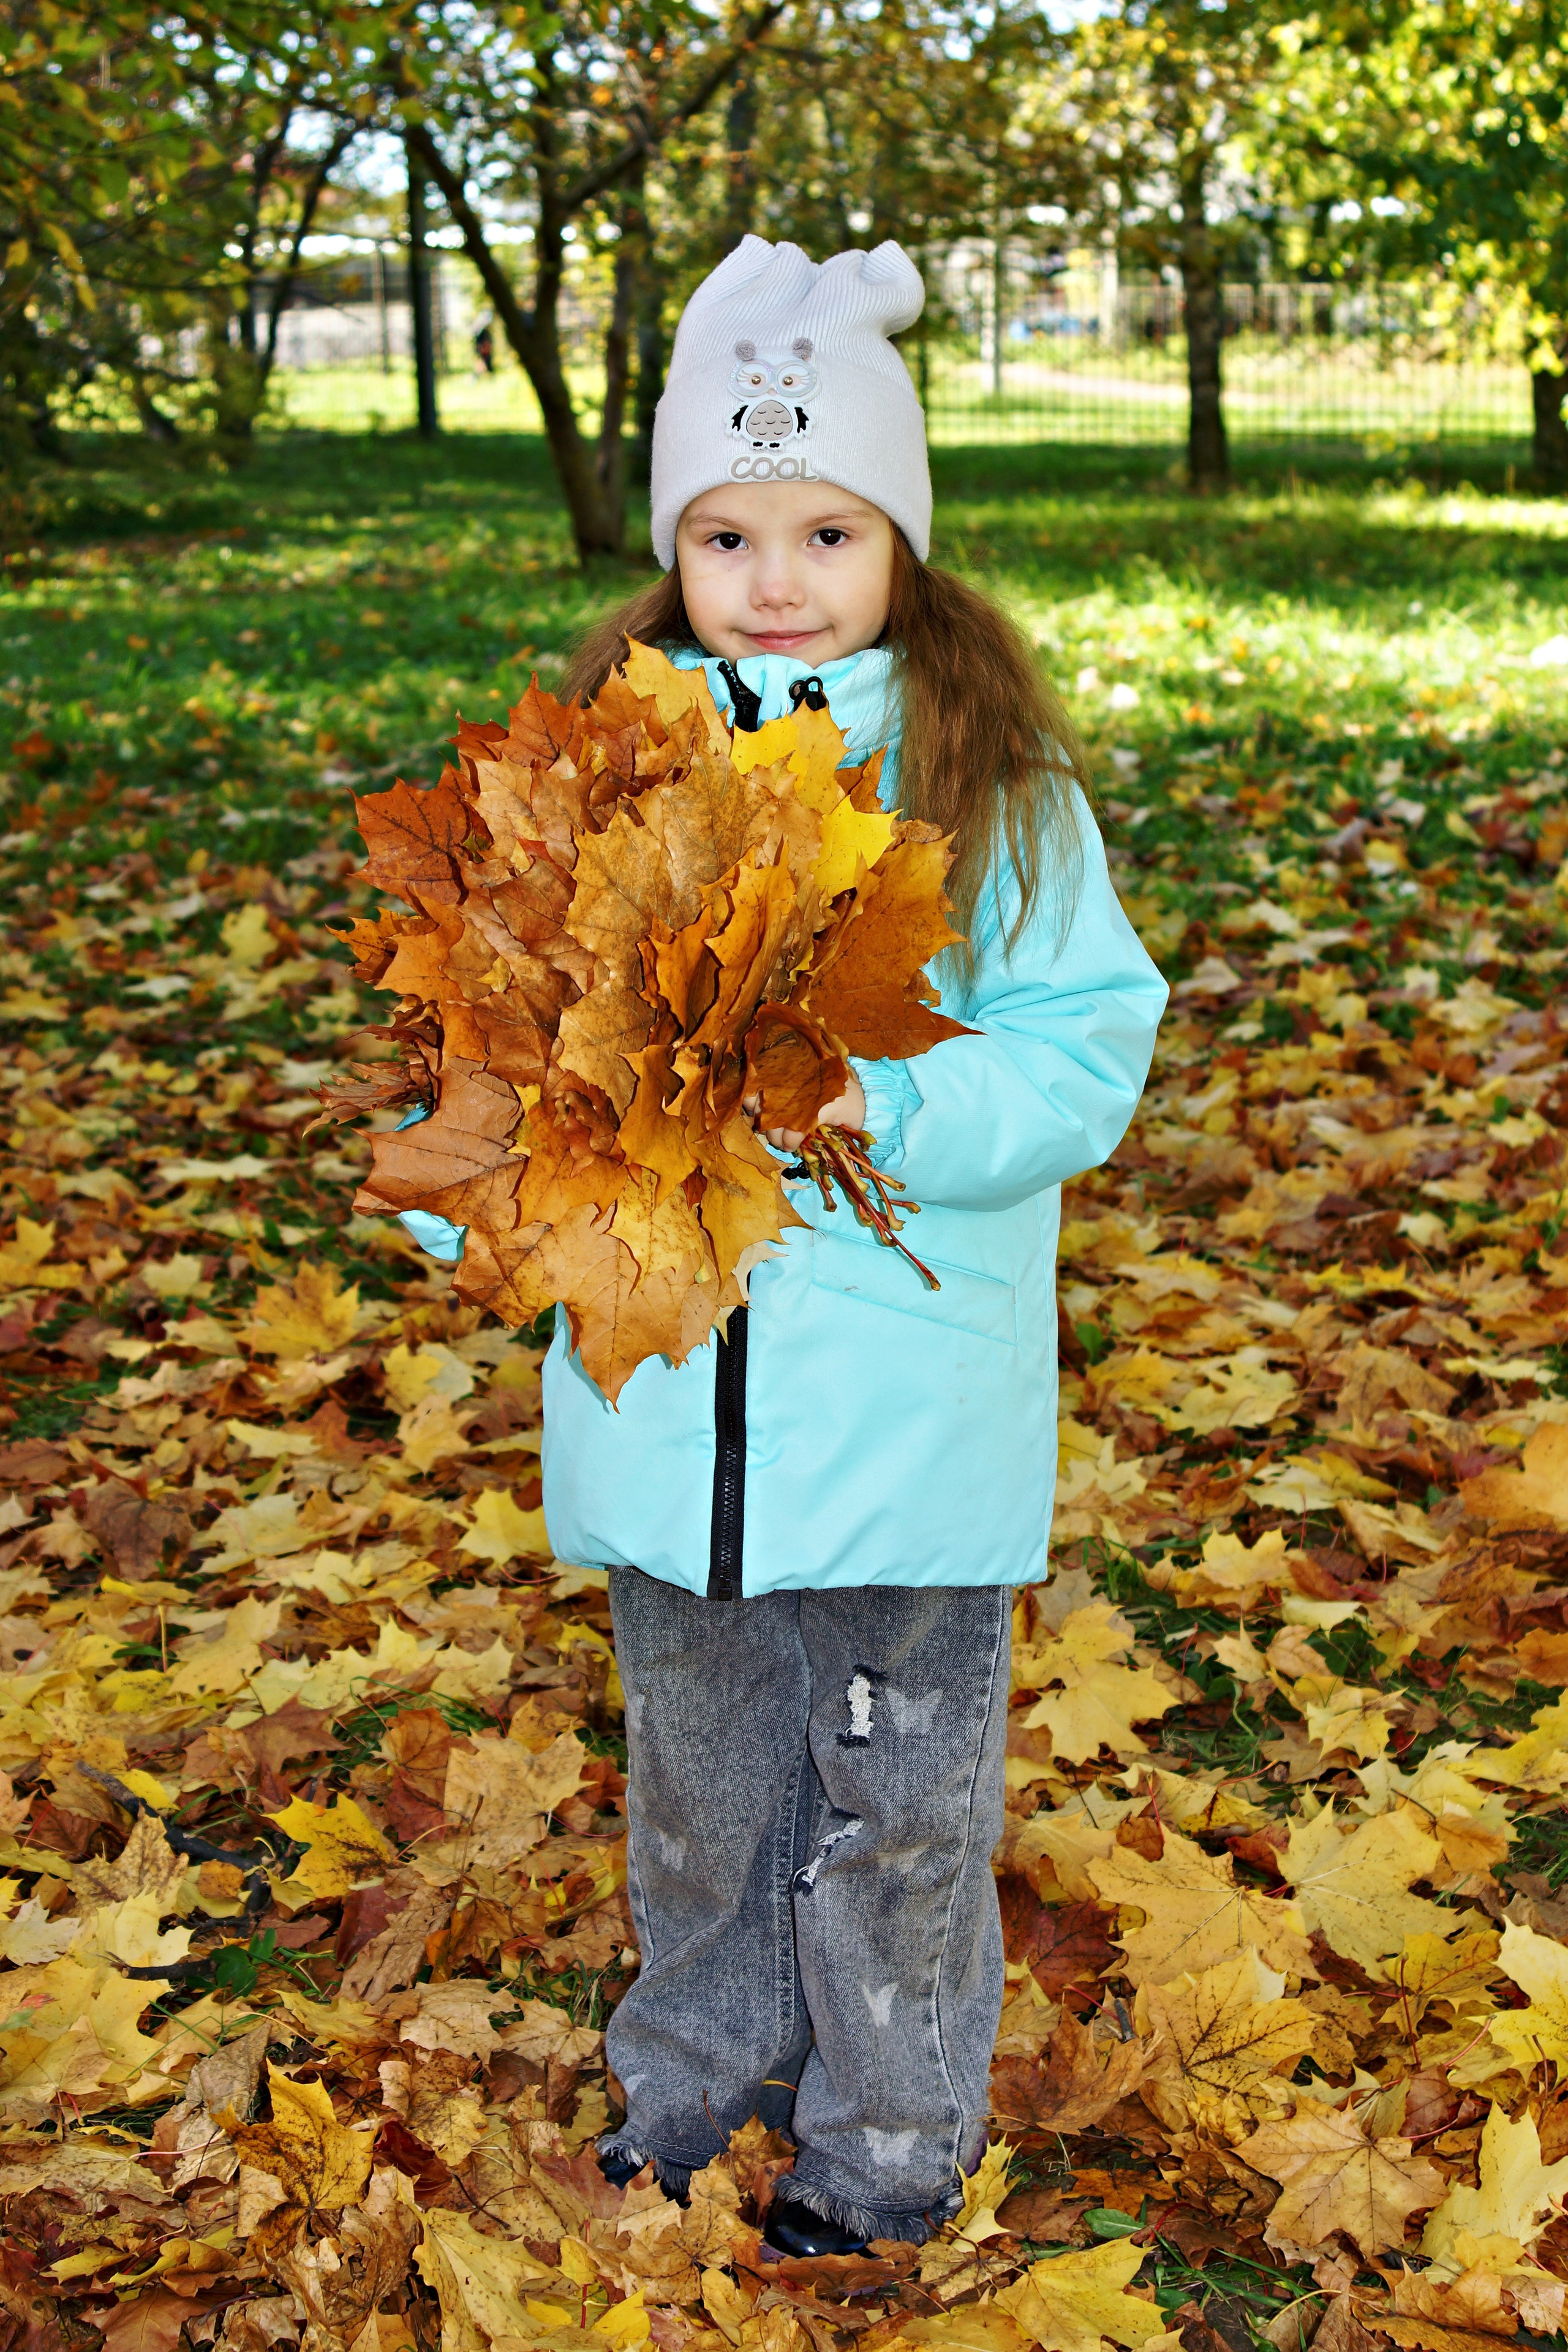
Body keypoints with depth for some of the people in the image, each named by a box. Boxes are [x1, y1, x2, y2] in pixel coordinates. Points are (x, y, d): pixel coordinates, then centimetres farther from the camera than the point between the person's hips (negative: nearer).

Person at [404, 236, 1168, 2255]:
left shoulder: (994, 785, -8)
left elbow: (1084, 1047, -11)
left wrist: (892, 1107, -26)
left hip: (906, 1408, -3)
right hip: (664, 1387, 3)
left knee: (898, 1800, 13)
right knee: (694, 1776, 22)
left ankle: (888, 2142, 36)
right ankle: (697, 2071, 46)